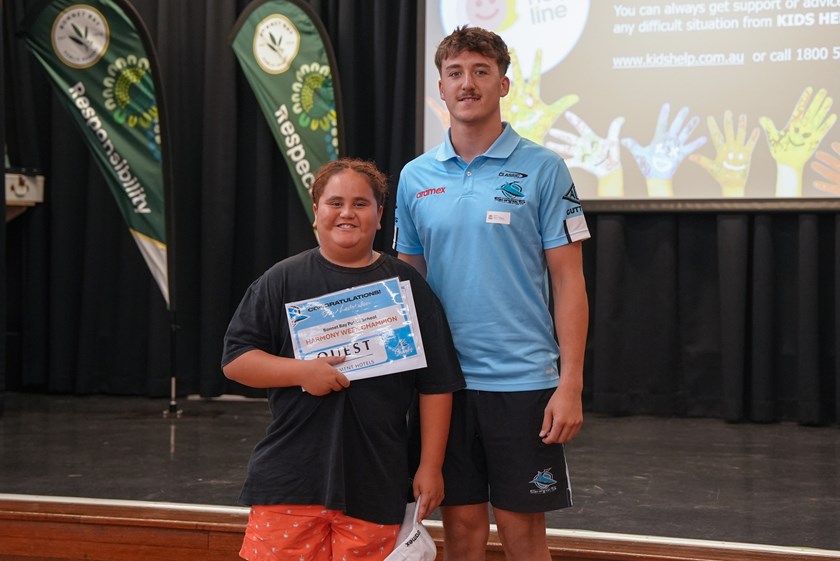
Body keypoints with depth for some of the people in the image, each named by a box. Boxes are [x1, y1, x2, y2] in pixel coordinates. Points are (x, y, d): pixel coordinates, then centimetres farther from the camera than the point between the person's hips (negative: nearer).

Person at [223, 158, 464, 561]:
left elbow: (436, 385, 5)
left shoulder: (408, 286, 5)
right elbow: (235, 360, 3)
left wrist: (431, 467, 1)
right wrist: (300, 371, -13)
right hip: (290, 480, 0)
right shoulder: (282, 281, 5)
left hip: (375, 483, 0)